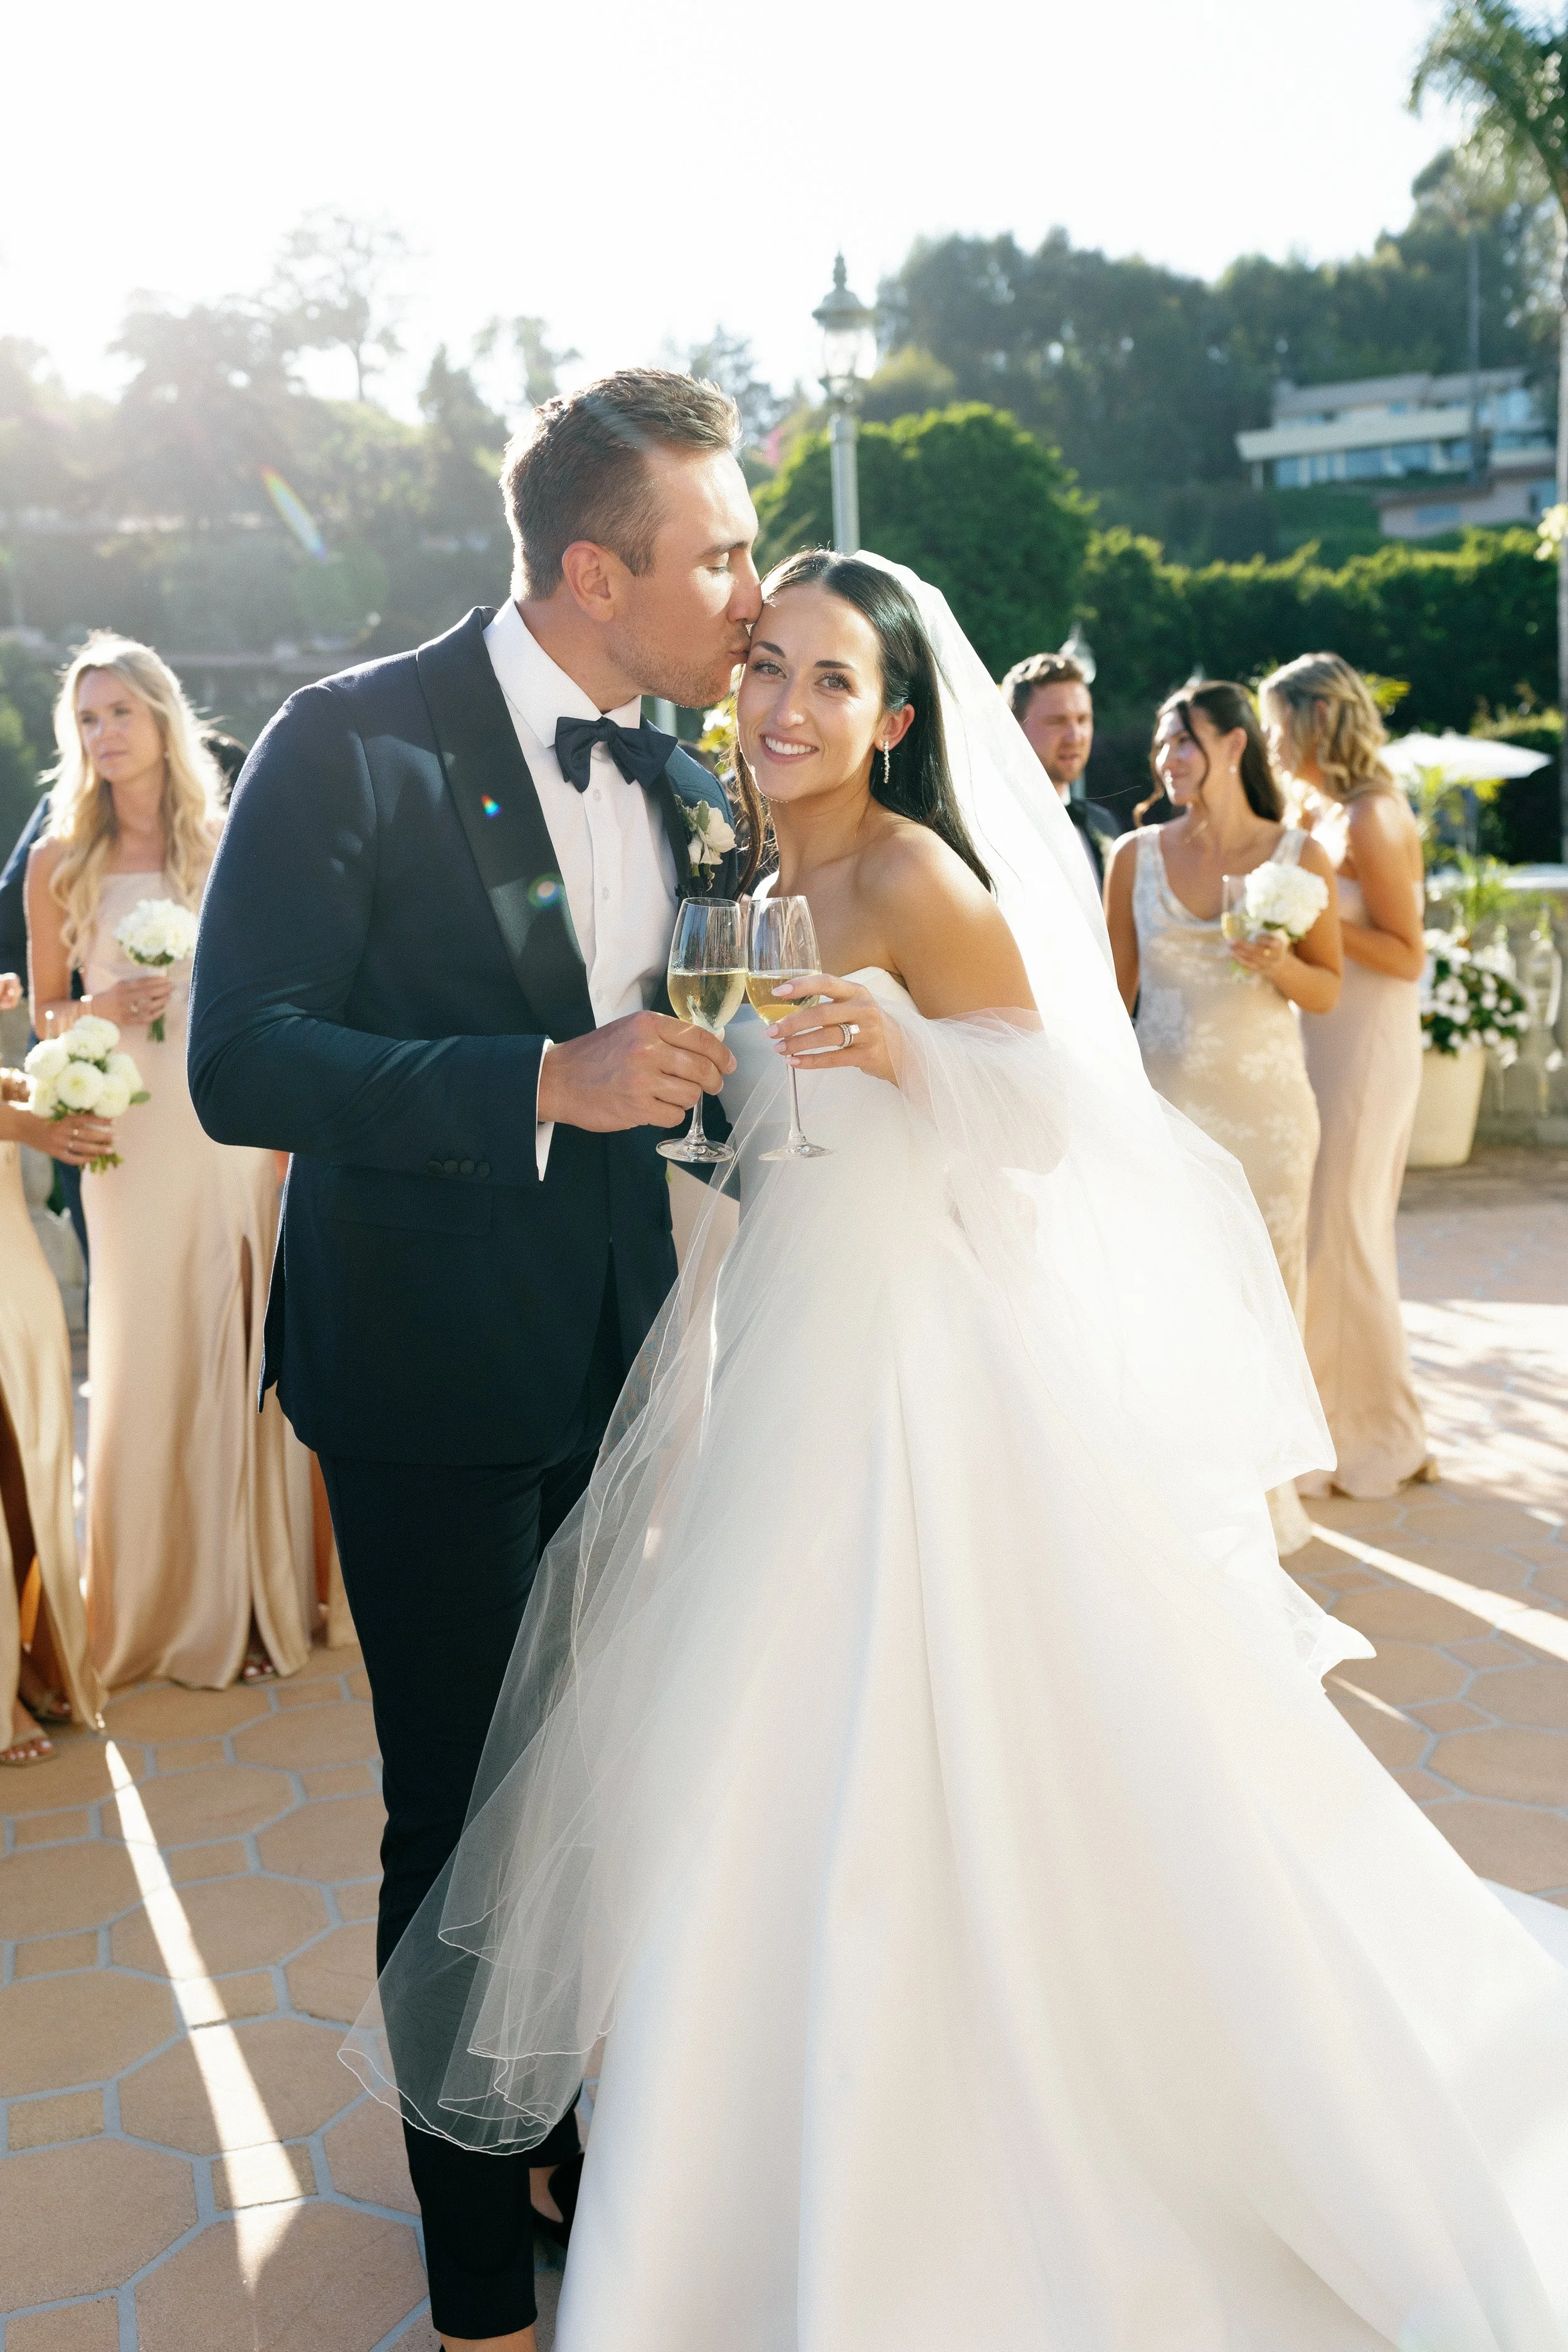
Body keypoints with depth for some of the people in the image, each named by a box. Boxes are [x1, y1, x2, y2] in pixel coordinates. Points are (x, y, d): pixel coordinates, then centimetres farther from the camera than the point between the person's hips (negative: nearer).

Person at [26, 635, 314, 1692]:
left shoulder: (230, 846, 7)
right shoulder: (60, 863, 5)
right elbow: (46, 1013, 9)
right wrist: (105, 1008, -12)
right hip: (135, 1136, -1)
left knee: (251, 1350, 4)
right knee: (154, 1357, 4)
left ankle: (266, 1593, 19)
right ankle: (173, 1604, 17)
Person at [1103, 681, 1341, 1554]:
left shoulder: (1299, 855, 1)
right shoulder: (1137, 854, 3)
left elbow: (1330, 991, 7)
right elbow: (1116, 989, 7)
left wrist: (1280, 965, -14)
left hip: (1267, 1105, 0)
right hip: (1166, 1104, 1)